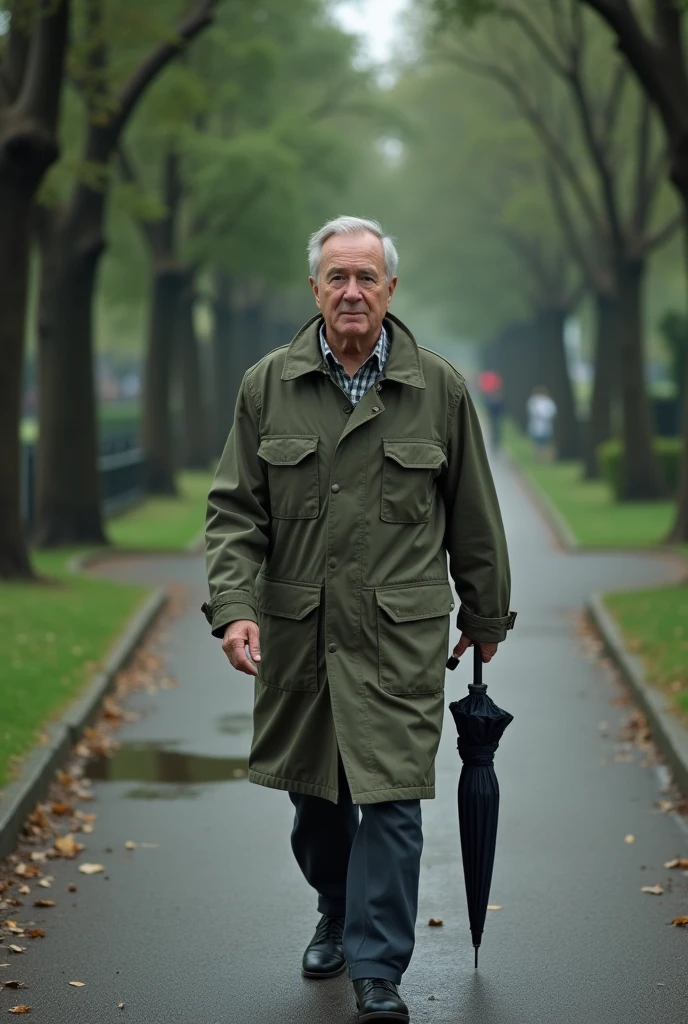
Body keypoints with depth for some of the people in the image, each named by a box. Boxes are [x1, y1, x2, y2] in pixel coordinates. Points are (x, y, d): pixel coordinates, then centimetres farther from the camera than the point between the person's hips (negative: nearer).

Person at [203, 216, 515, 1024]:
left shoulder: (438, 389, 0)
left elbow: (473, 515, 9)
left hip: (401, 632, -2)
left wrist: (486, 614, 14)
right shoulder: (267, 386, 2)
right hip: (296, 628, 2)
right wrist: (233, 605, -12)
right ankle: (337, 915, 40)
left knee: (390, 797, -6)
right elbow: (235, 508, 1)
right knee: (313, 792, 15)